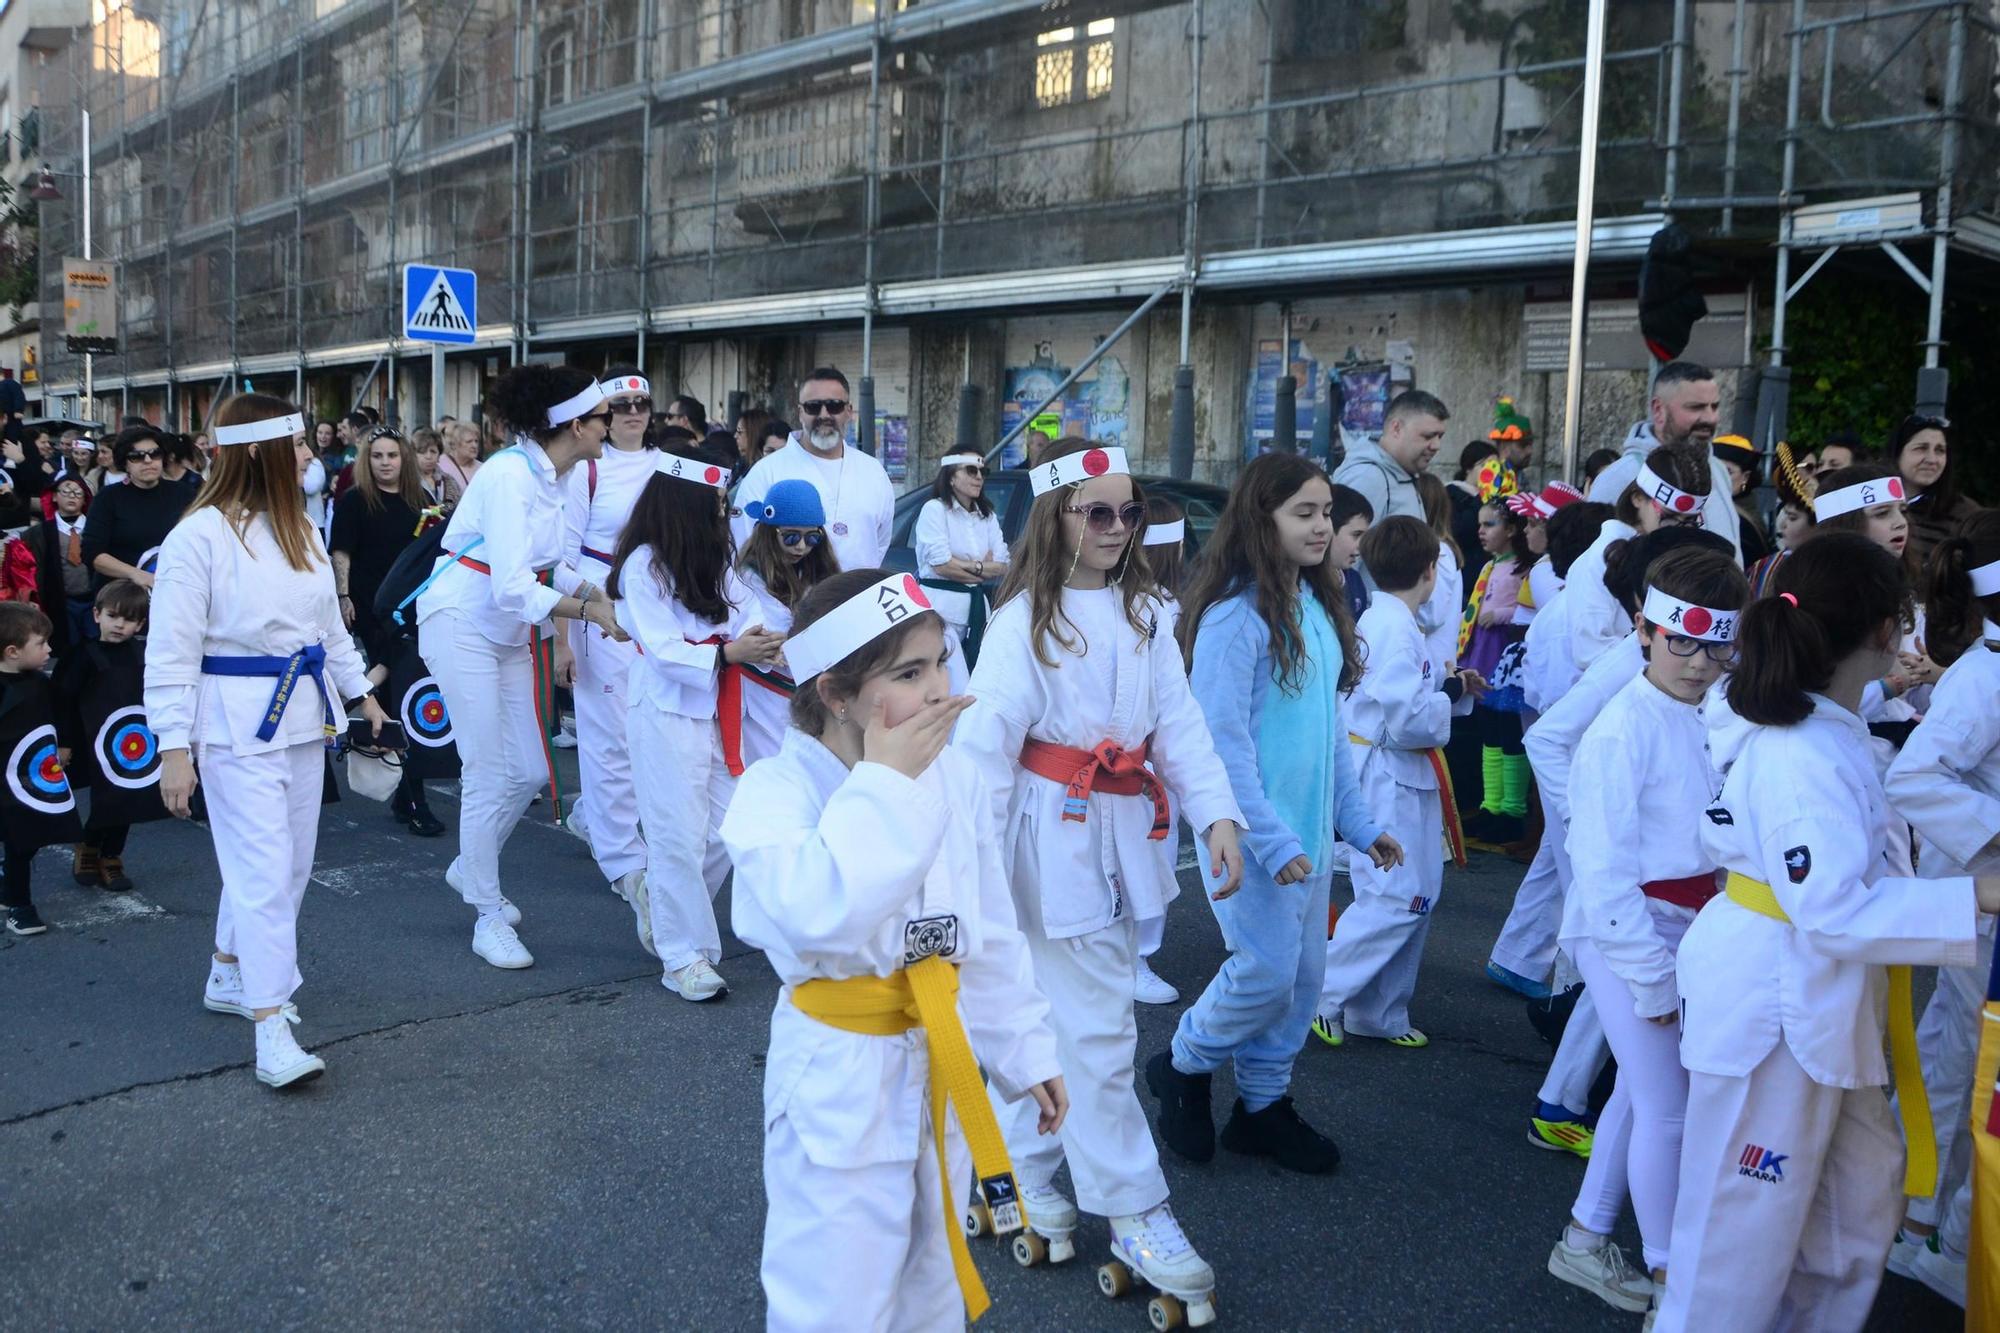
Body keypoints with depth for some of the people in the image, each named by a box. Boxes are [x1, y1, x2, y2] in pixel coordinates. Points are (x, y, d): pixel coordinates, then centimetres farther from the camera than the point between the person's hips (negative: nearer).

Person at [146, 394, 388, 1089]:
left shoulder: (298, 529, 9)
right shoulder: (200, 536, -14)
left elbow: (329, 620, 21)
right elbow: (172, 651, -13)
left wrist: (360, 689, 21)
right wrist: (175, 747, -15)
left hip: (303, 712, 8)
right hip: (238, 720, -8)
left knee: (289, 861, 15)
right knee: (263, 869, -9)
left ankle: (229, 975, 36)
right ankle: (271, 1030, -3)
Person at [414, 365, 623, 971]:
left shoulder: (548, 475, 4)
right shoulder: (510, 476, -23)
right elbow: (513, 588, -29)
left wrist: (595, 592, -8)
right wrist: (586, 611, -22)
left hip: (510, 634, 9)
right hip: (464, 625, -9)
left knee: (529, 769, 10)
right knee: (489, 774, -2)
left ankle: (470, 869, 35)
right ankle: (489, 918, 12)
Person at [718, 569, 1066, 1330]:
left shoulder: (952, 778, -2)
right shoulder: (776, 790, -19)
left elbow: (992, 935, 8)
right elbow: (818, 919, -38)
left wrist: (1025, 1049, 11)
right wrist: (884, 780, -29)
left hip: (942, 1065, 6)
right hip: (839, 1080, -5)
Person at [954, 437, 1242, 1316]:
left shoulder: (1140, 612, 7)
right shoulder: (1025, 618, -12)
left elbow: (1179, 722, 4)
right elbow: (986, 743, -15)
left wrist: (1217, 815, -7)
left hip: (1122, 831, 6)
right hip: (1056, 834, -6)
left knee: (1063, 1012, 17)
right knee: (1097, 1028, -1)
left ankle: (1025, 1162, 36)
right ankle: (1135, 1213, 11)